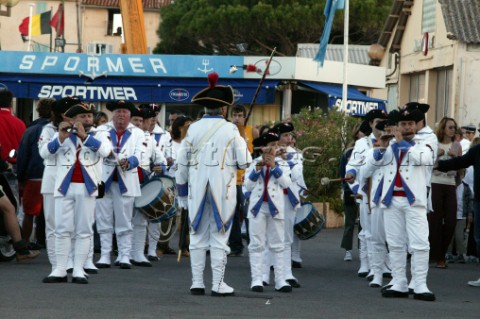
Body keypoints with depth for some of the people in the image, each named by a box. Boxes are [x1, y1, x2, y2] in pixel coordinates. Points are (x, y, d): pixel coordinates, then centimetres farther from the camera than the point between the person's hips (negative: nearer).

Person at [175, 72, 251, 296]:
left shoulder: (193, 129, 0)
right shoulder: (231, 130, -7)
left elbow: (182, 164, 5)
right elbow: (244, 162, -4)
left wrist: (182, 192, 16)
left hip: (197, 190, 2)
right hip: (223, 192, -2)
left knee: (198, 237, 9)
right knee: (219, 237, 2)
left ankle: (197, 283, 10)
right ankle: (218, 284, 2)